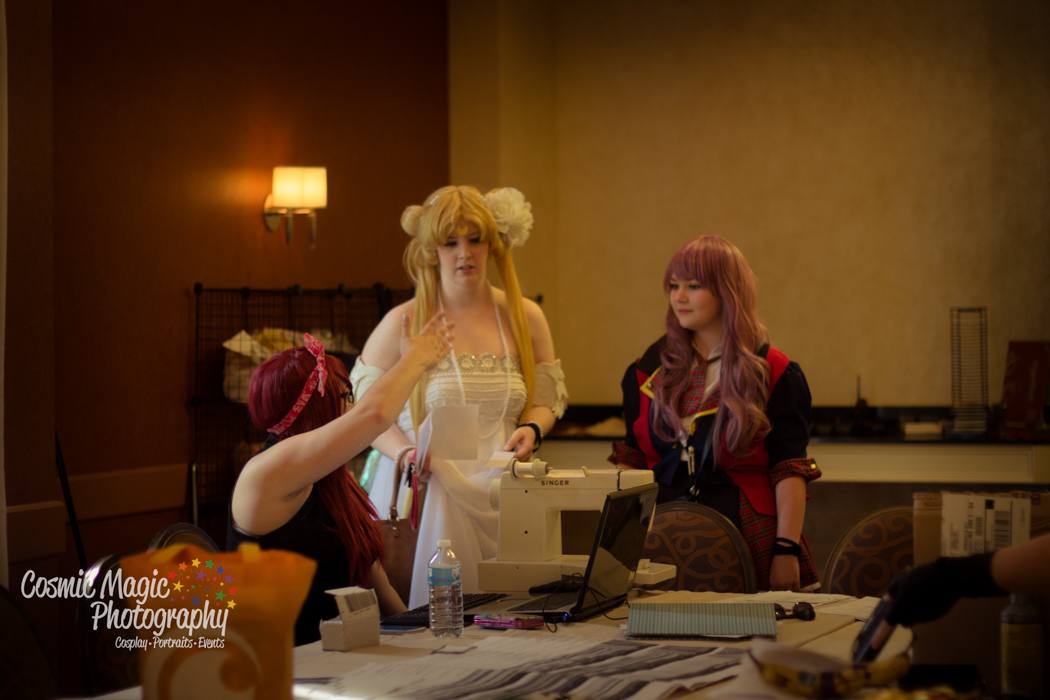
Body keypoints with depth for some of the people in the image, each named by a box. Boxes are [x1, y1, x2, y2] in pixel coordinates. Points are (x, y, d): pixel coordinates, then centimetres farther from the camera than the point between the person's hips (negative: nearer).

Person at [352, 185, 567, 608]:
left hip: (500, 493, 3)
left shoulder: (524, 318, 10)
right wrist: (405, 453, -15)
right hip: (427, 488, -3)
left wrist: (531, 430, -4)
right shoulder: (403, 324, 0)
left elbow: (548, 398, 18)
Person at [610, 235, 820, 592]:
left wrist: (787, 551, -13)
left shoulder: (772, 373, -1)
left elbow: (790, 472, -5)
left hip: (747, 542, -3)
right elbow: (631, 462, 16)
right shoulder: (650, 369, 10)